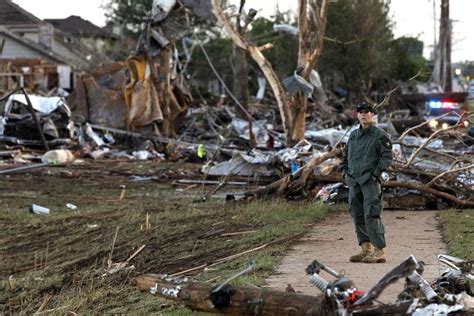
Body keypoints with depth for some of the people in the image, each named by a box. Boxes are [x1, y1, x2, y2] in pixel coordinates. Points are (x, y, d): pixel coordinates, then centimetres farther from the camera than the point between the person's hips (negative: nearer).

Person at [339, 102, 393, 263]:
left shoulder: (379, 135, -2)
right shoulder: (353, 135, 16)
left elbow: (387, 156, -6)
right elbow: (345, 155, 26)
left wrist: (376, 174, -13)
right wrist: (345, 172, 12)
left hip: (370, 181, -7)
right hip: (353, 182, 7)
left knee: (371, 215, -13)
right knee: (357, 215, 8)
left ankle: (379, 251, -13)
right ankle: (366, 249, 16)